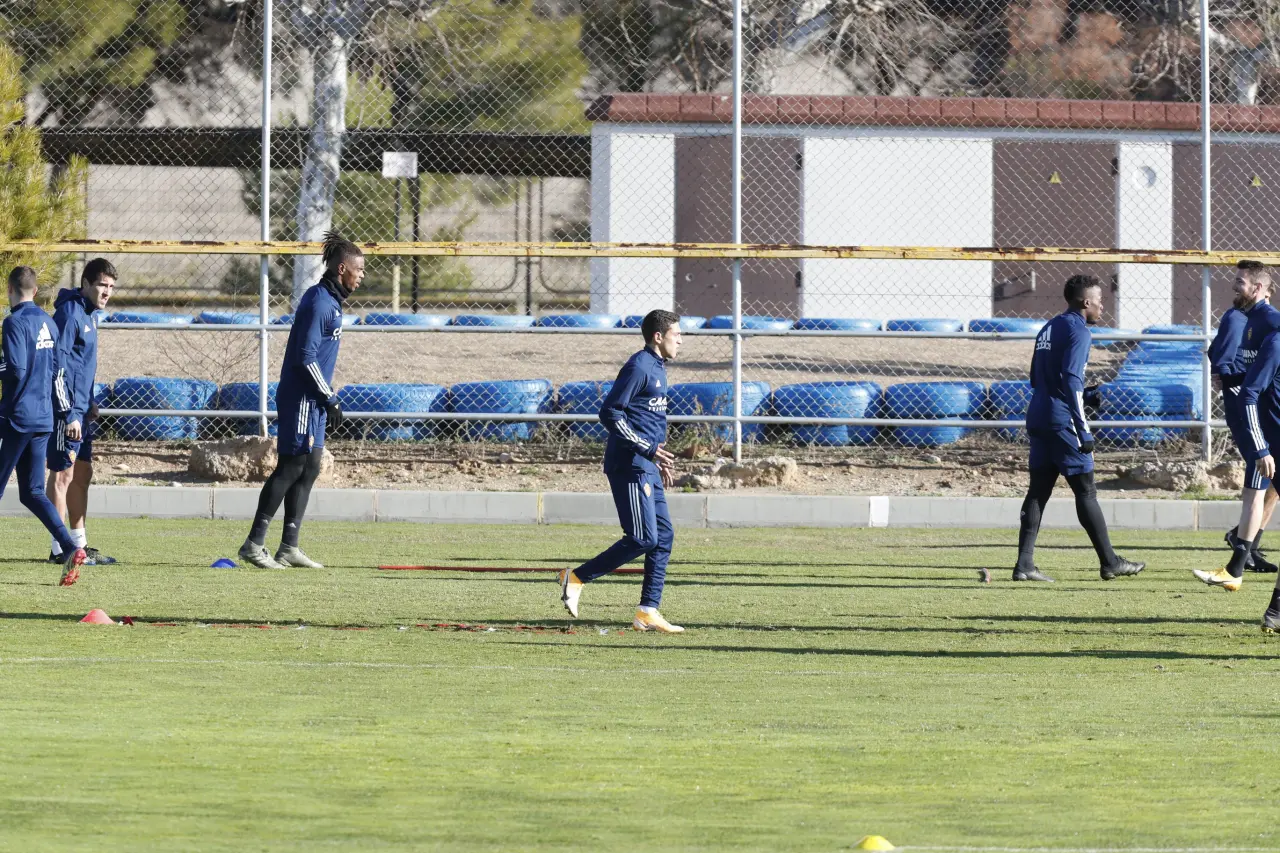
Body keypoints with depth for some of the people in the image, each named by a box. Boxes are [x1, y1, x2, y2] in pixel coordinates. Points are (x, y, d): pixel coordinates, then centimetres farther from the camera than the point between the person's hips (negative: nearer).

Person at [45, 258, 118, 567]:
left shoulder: (91, 314, 14)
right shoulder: (70, 313, -15)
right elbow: (58, 367, -19)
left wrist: (89, 403, 17)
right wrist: (69, 414, -21)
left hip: (81, 410, 10)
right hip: (66, 410, -10)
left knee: (82, 473, 13)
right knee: (62, 474, -6)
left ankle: (79, 545, 19)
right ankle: (60, 549, -3)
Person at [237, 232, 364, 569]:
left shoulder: (330, 300, 15)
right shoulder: (318, 302, -16)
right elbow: (306, 357, -20)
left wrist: (328, 396, 20)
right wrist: (330, 398, -17)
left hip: (312, 400, 10)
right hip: (301, 398, -10)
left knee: (309, 468, 9)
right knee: (292, 466, -9)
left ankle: (289, 547, 11)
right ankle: (254, 543, -8)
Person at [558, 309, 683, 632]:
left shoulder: (657, 368, 17)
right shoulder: (639, 367, -13)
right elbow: (610, 413, -18)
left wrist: (660, 459, 23)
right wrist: (648, 449, -21)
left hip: (647, 468, 10)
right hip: (630, 466, -10)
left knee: (664, 536, 6)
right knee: (643, 539, -12)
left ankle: (648, 612, 7)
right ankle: (576, 579, -3)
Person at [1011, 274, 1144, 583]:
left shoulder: (1048, 329, 17)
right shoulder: (1078, 331, -10)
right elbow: (1071, 379, -19)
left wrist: (1085, 395, 25)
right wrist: (1083, 430, -20)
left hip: (1038, 418, 8)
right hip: (1062, 420, -8)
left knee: (1039, 491, 6)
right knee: (1085, 491, -1)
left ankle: (1024, 564, 0)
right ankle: (1110, 563, 6)